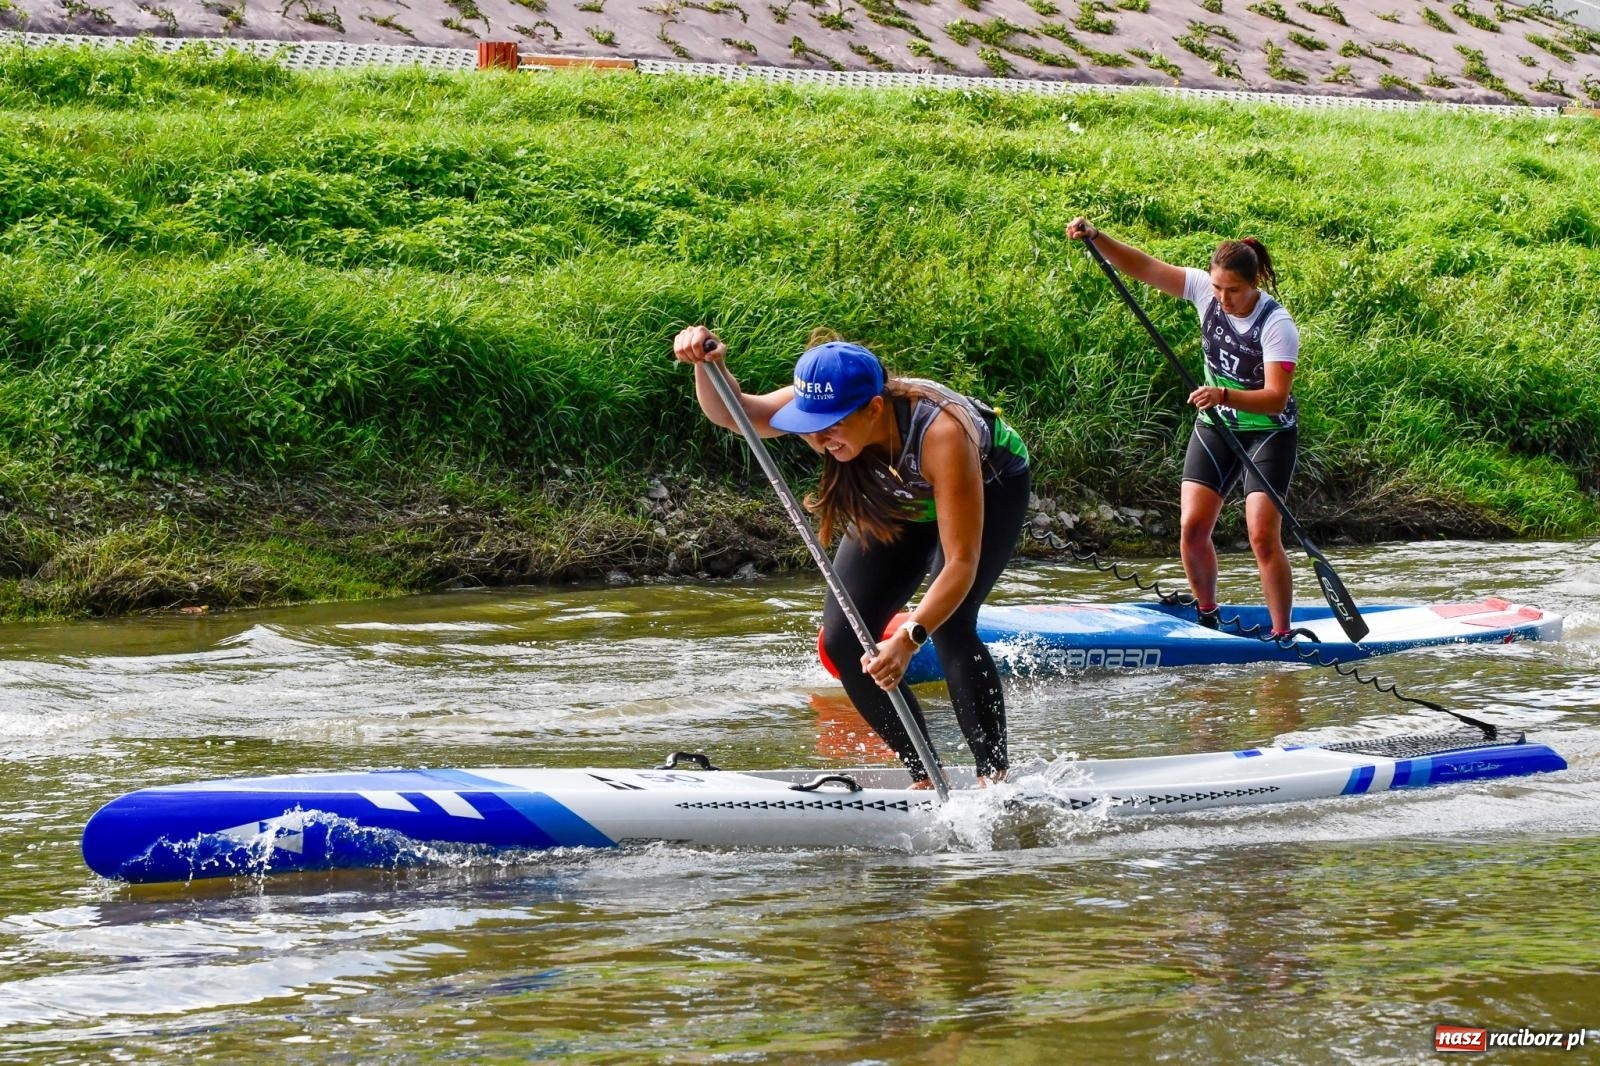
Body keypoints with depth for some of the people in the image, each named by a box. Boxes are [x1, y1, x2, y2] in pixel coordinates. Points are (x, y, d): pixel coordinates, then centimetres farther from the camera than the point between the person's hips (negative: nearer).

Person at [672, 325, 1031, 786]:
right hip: (901, 501, 6)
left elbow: (962, 563, -45)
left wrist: (908, 638, -57)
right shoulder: (822, 404, -31)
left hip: (990, 486, -6)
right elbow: (732, 411, -38)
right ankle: (925, 779, 4)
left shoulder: (940, 433, -44)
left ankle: (995, 778, -17)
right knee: (843, 641, -7)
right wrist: (706, 363, -60)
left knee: (949, 626, -28)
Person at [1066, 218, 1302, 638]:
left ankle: (1282, 632, -6)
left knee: (1263, 536, -15)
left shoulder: (1276, 325, -24)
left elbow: (1276, 397, -30)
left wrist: (1225, 395, -45)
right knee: (1192, 527, -5)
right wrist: (1096, 238, -23)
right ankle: (1206, 614, 16)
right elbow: (1143, 267, -10)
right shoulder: (1205, 289, -10)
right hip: (1215, 428, 5)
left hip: (1268, 434, -5)